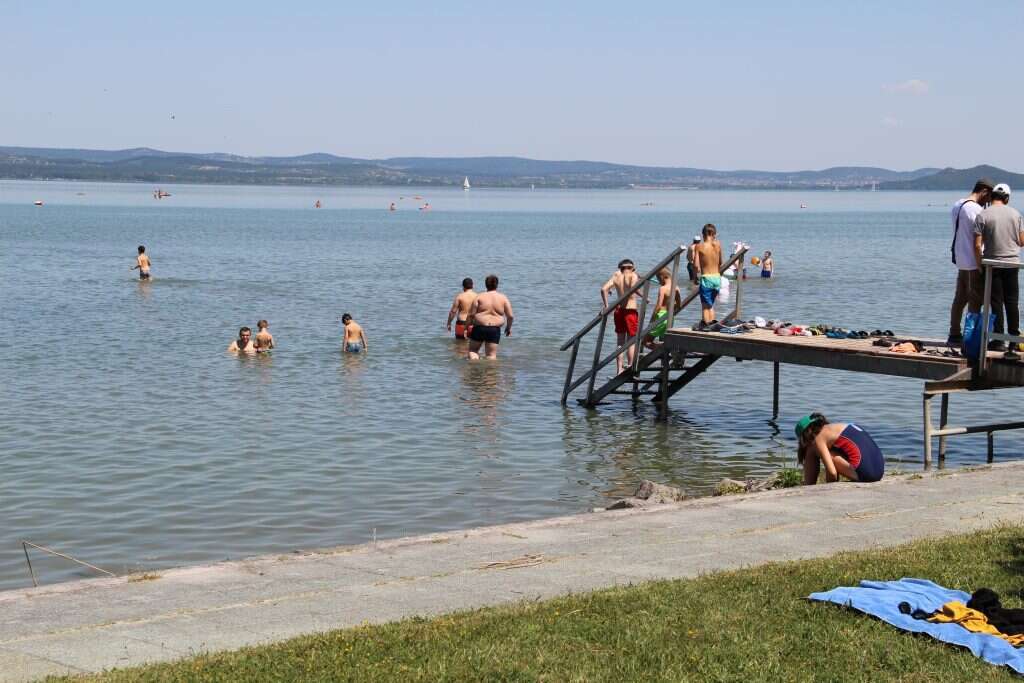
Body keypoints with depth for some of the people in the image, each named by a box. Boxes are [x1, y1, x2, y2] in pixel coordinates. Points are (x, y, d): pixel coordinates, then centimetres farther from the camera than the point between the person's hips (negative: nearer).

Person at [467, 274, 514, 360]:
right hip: (495, 330, 1)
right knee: (491, 355, 6)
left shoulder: (479, 297, 1)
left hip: (479, 328, -1)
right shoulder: (503, 298, 3)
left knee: (473, 350, 14)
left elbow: (471, 315, -3)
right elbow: (510, 316, 1)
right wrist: (508, 327, 18)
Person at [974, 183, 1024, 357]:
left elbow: (977, 245, -11)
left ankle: (999, 340, 4)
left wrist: (979, 264, 0)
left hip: (993, 264, -2)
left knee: (996, 303, 3)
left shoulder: (983, 216, -8)